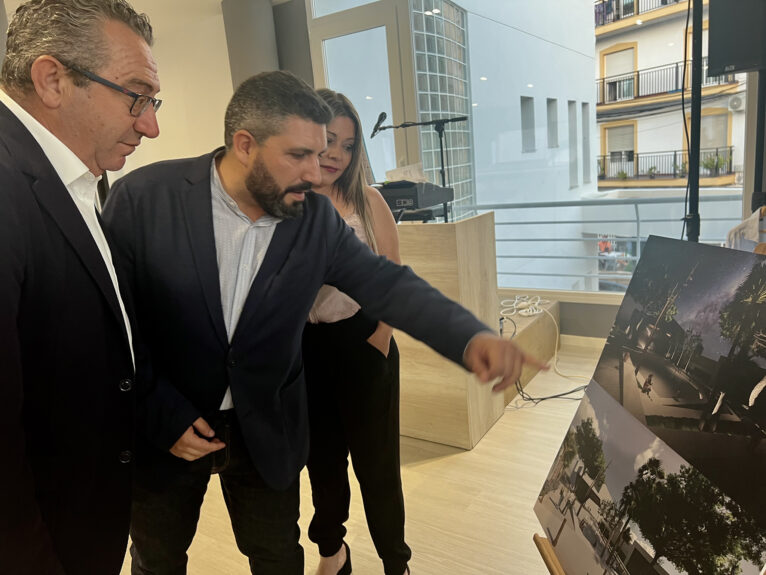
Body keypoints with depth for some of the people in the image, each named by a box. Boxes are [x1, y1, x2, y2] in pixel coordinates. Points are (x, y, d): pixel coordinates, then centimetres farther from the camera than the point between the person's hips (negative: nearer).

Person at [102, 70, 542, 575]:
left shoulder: (317, 219, -11)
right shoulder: (143, 198, -18)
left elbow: (386, 282, -12)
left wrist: (470, 336, -28)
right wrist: (163, 416, -17)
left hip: (267, 433, 1)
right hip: (160, 431, 0)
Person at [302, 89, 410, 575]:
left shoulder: (367, 202, -6)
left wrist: (379, 340, -5)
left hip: (363, 344, -1)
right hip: (304, 350, 1)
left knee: (376, 461, 9)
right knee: (322, 458, 21)